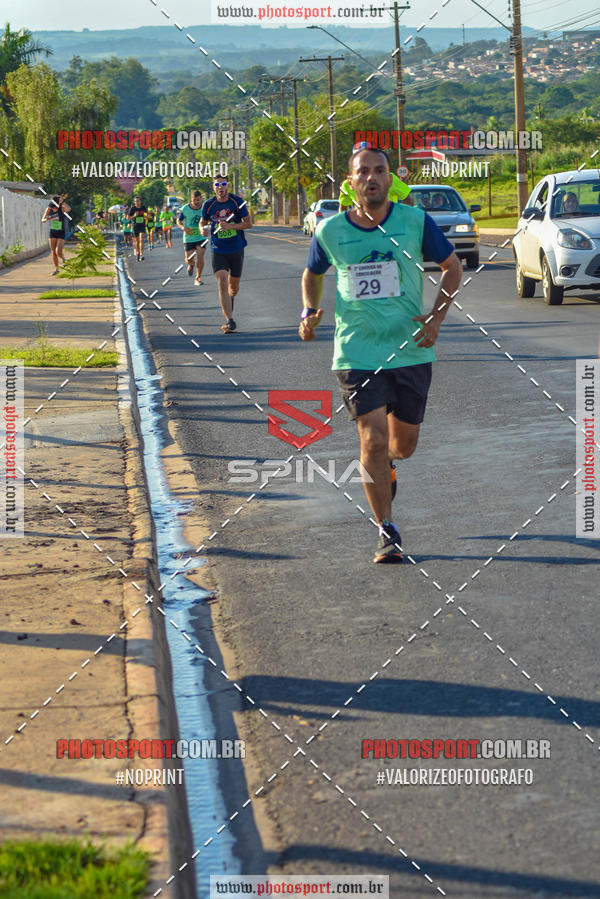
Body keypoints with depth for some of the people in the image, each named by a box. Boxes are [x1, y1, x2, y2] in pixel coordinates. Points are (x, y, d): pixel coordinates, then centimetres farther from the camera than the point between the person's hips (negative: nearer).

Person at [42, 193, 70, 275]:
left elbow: (68, 209, -38)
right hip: (52, 232, 4)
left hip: (61, 233, -4)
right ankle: (56, 269, 22)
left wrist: (63, 201, -31)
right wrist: (46, 219, -20)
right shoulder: (49, 208, -3)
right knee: (53, 252, 5)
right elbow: (43, 219, 3)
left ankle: (63, 259, 20)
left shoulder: (62, 208, -15)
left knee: (58, 252, -15)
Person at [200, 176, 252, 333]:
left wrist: (230, 226, -19)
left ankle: (229, 302, 48)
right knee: (222, 283, -18)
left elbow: (248, 223, -4)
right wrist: (203, 229, -11)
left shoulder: (237, 202, -6)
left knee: (234, 287, 13)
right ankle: (230, 320, -21)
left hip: (236, 250, 1)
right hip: (218, 251, -1)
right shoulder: (209, 205, -2)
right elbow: (203, 222, 14)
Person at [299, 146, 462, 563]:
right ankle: (387, 532, 1)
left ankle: (386, 465, 50)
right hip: (357, 353, -1)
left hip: (412, 351, 1)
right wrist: (310, 312, -1)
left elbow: (453, 266, 8)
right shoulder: (330, 231, -2)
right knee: (373, 440, -11)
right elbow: (312, 274, 17)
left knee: (405, 444, 12)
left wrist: (437, 316, -4)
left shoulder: (416, 221, -4)